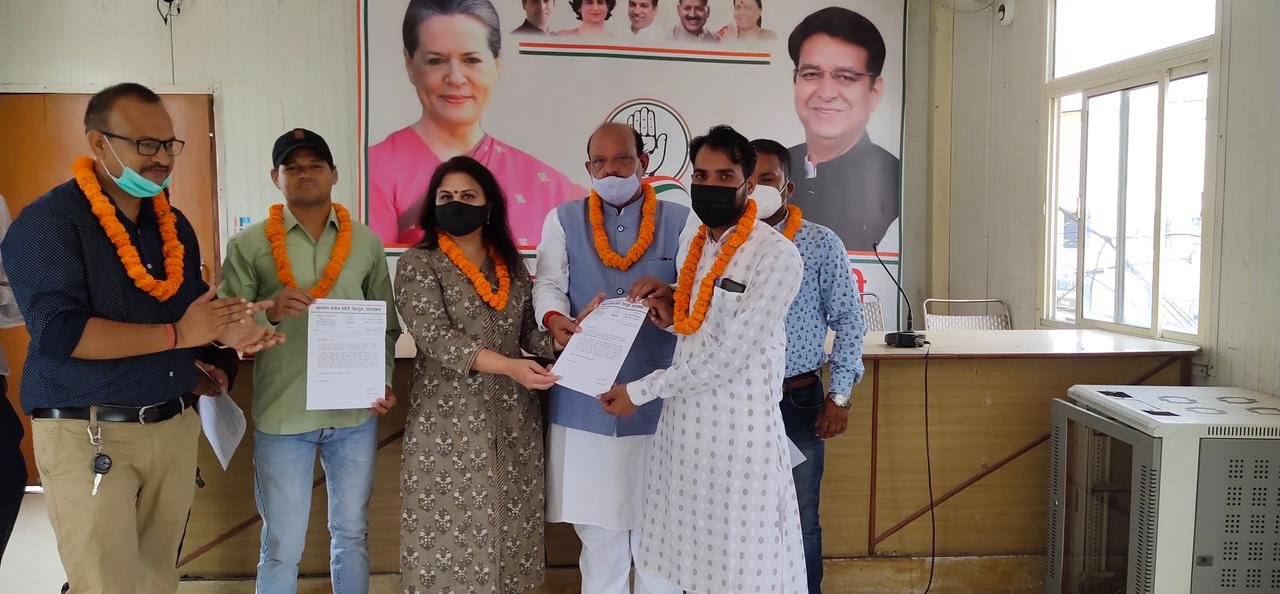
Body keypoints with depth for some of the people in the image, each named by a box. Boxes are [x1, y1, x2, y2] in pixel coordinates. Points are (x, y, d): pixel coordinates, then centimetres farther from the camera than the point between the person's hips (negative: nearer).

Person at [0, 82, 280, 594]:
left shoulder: (174, 224, 11)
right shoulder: (48, 222, -10)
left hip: (176, 425, 6)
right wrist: (176, 335, -20)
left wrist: (220, 346, 0)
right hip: (87, 434, -6)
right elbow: (59, 333, -21)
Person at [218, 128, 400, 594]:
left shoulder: (366, 242, 5)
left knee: (352, 533, 15)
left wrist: (383, 381, -3)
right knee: (282, 544, 8)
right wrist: (271, 313, -23)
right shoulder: (248, 245, -2)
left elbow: (386, 324, 10)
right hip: (281, 415, -2)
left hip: (356, 412, 2)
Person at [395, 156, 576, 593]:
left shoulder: (511, 265, 10)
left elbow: (531, 330, 7)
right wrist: (507, 366, -27)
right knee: (450, 535, 1)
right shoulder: (418, 264, -4)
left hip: (513, 420, 4)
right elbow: (434, 336, -17)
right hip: (449, 422, -4)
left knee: (507, 532, 10)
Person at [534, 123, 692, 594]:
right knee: (597, 527, 11)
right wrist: (555, 318, -23)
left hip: (659, 400, 0)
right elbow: (548, 284, -1)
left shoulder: (680, 221, 6)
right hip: (586, 401, 1)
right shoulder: (563, 220, 10)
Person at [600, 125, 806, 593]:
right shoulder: (691, 247, 9)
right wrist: (669, 300, -1)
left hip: (740, 427, -6)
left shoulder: (777, 256, -15)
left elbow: (728, 354, -19)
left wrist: (640, 391, -12)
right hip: (683, 421, 7)